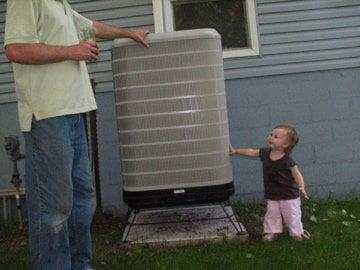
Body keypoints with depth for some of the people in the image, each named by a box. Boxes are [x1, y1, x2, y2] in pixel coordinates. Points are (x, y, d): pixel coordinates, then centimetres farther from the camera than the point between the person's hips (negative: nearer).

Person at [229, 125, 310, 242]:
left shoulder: (287, 161, -22)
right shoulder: (265, 153, -5)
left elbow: (297, 174, -20)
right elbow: (251, 152, 6)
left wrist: (301, 187, -34)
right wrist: (236, 151, 8)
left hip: (289, 195, -5)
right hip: (272, 195, 5)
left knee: (292, 215, 7)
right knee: (272, 214, 11)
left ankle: (297, 233, 26)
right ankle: (272, 232, 25)